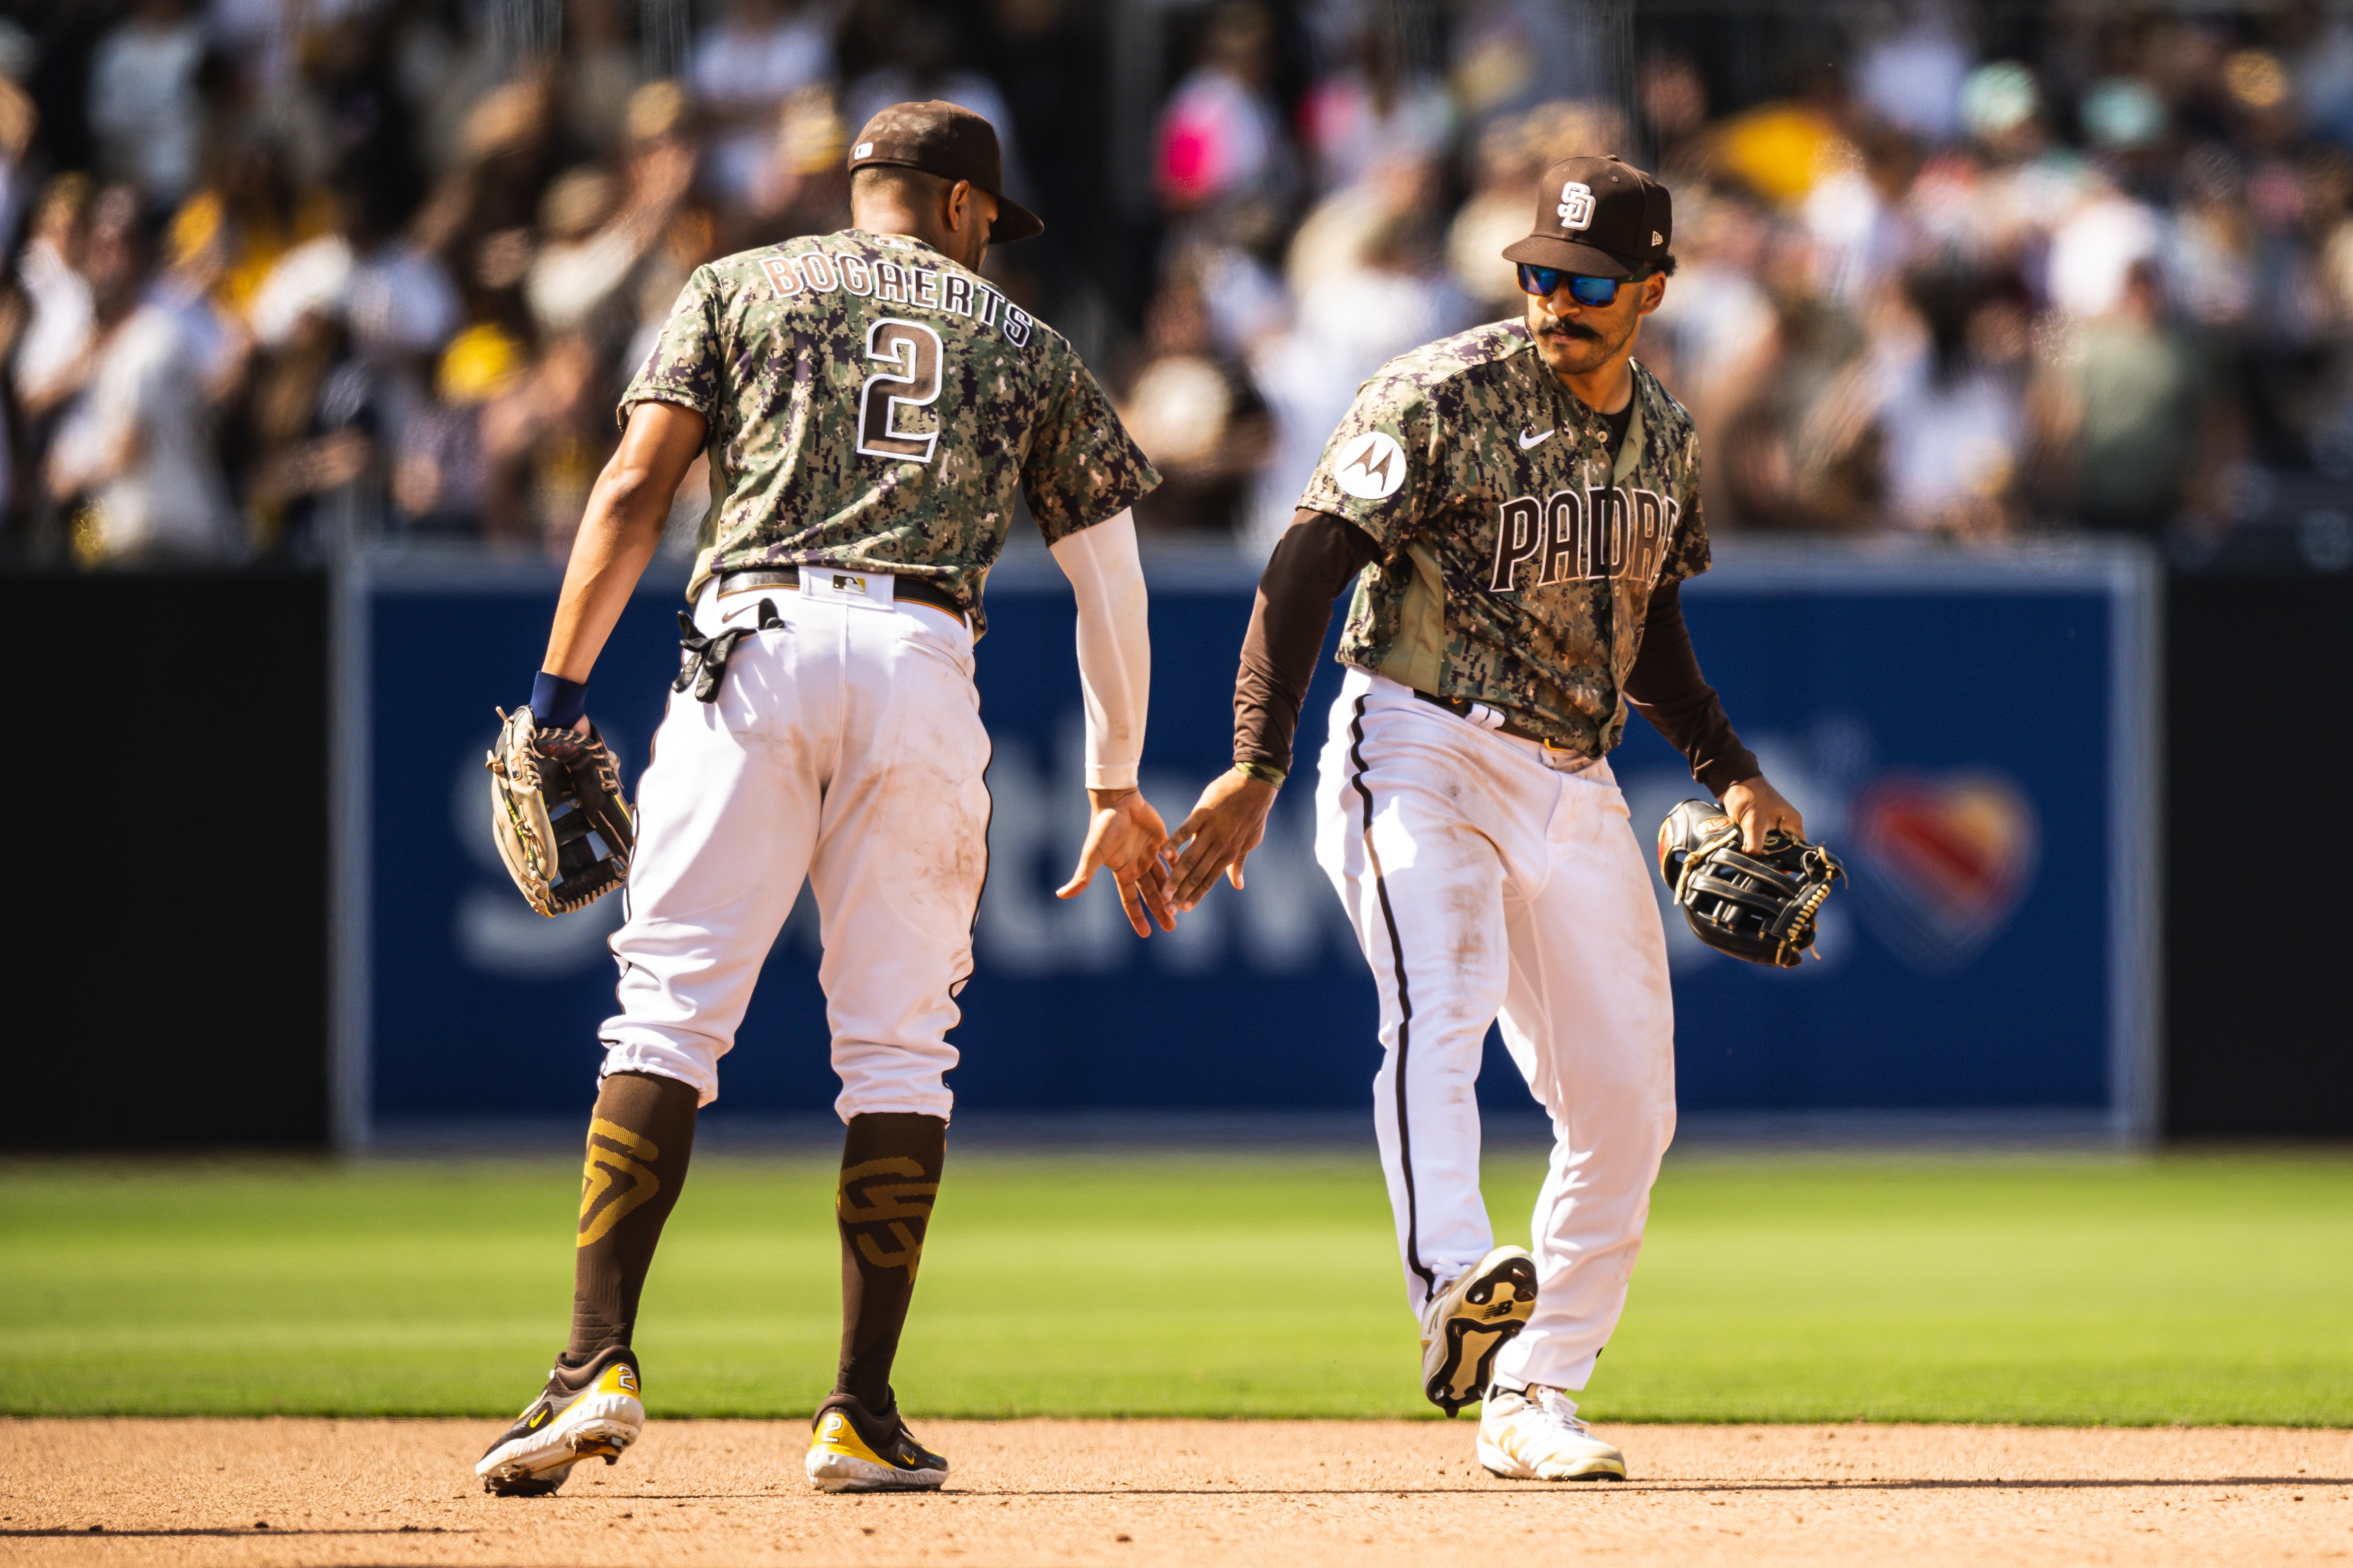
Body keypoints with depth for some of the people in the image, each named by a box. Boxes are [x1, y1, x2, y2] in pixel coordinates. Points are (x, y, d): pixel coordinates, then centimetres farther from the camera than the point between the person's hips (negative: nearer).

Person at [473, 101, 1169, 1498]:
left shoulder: (740, 288, 18)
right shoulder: (1024, 345, 21)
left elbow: (634, 490, 5)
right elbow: (1114, 583, 21)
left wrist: (561, 692, 4)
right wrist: (1117, 793, 28)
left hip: (756, 646, -1)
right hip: (924, 667, 1)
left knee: (670, 1012, -3)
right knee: (898, 1042, 6)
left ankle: (601, 1367, -16)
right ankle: (864, 1413, 2)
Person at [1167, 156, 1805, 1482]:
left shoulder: (1667, 440, 9)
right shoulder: (1443, 398, -11)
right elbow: (1308, 567, -15)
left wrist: (1733, 775, 11)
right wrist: (1256, 770, -23)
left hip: (1574, 783, 7)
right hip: (1421, 754, -7)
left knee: (1627, 1108, 5)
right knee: (1440, 1004, -31)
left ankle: (1533, 1397, 15)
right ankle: (1457, 1291, -52)